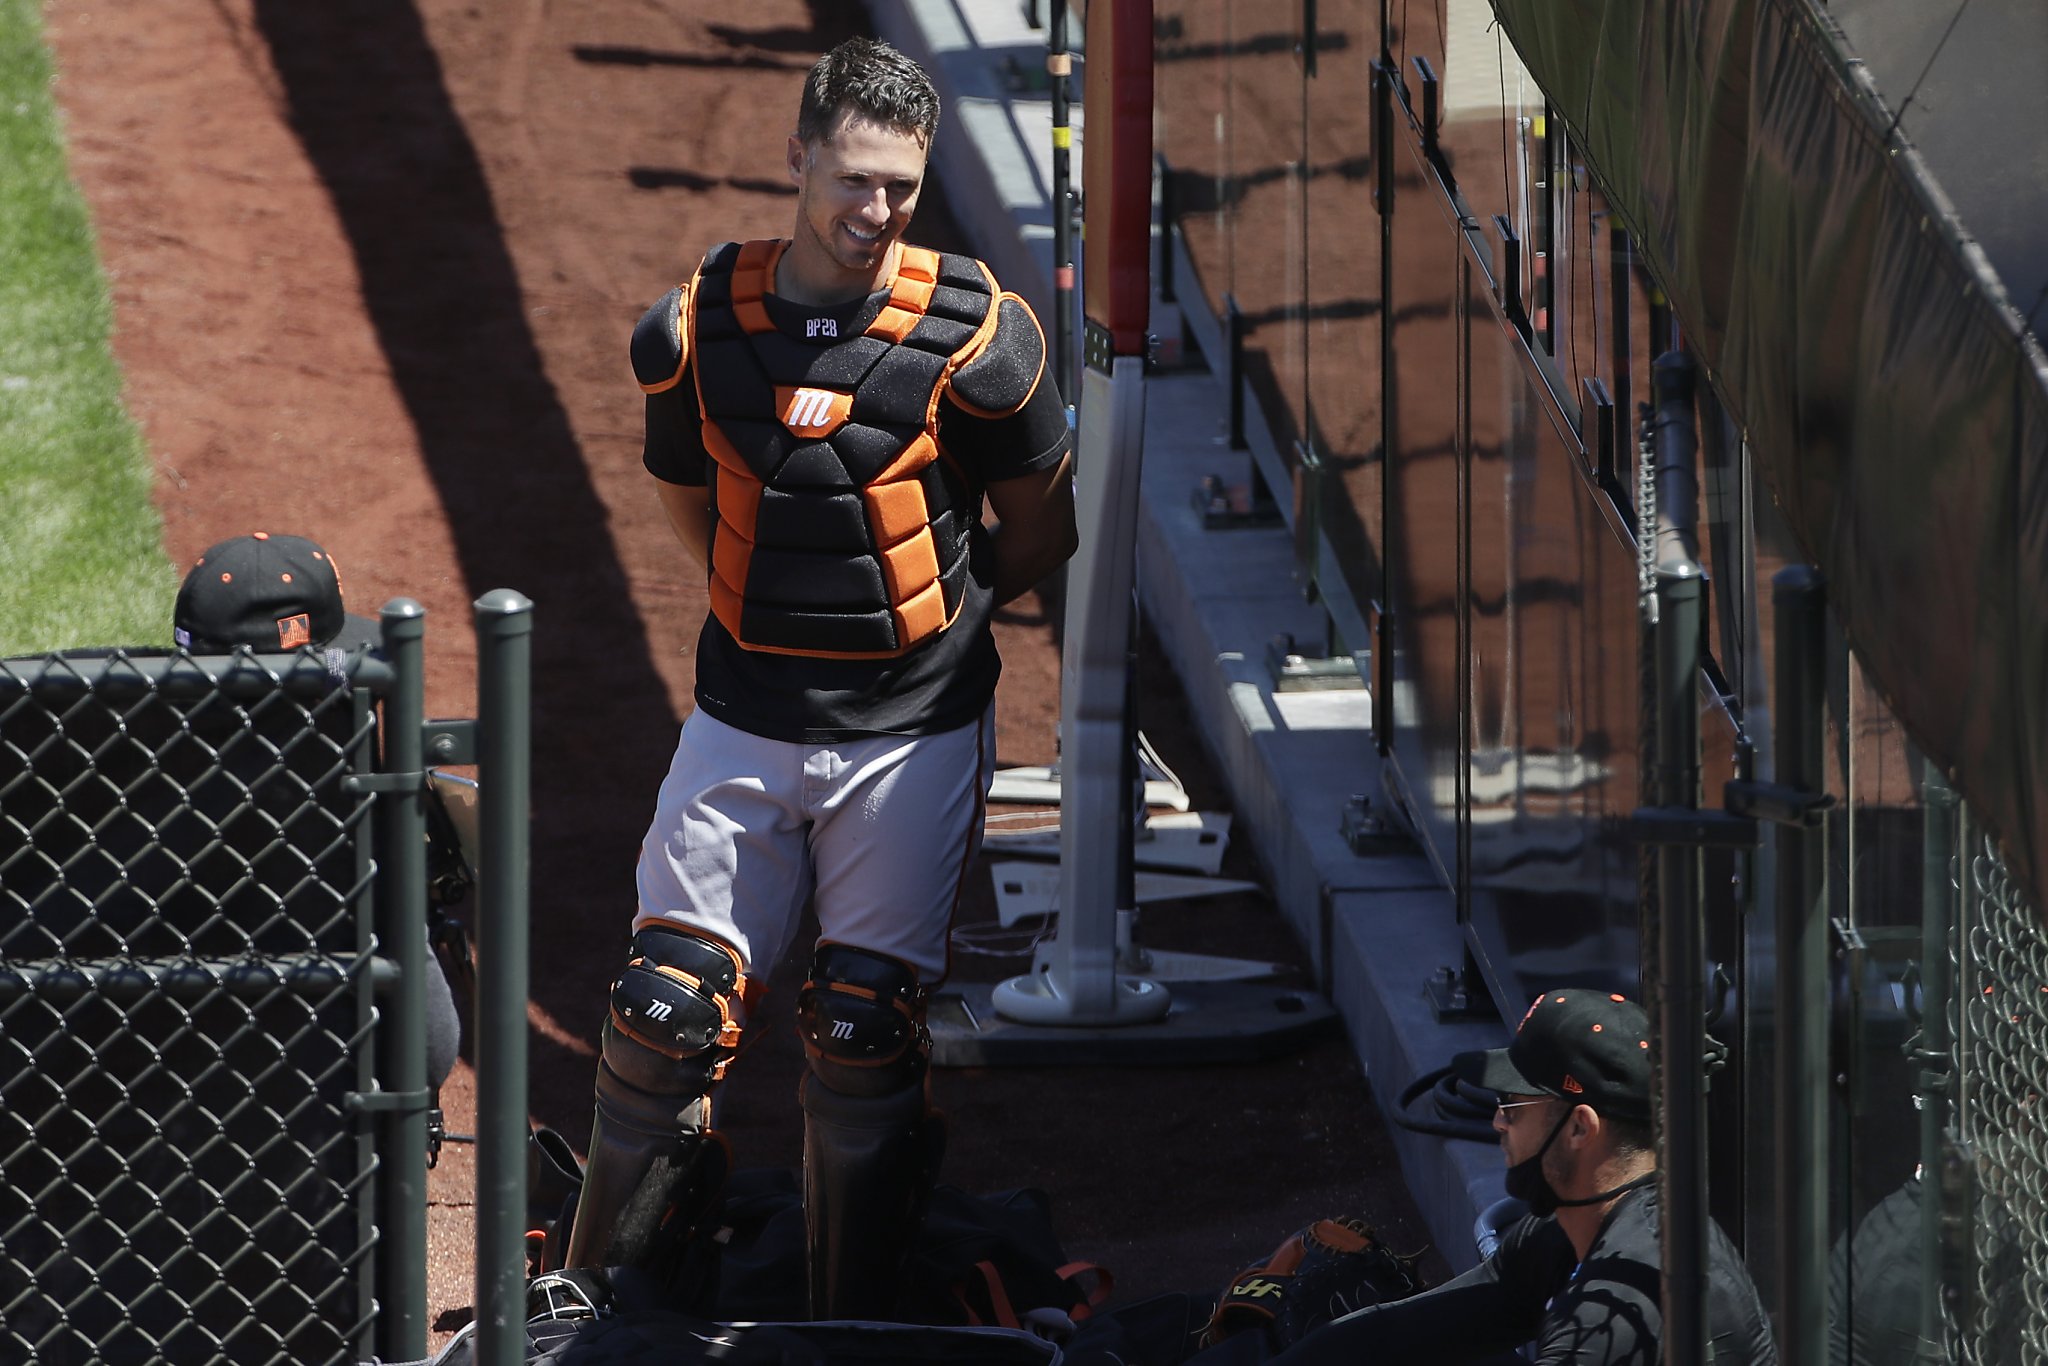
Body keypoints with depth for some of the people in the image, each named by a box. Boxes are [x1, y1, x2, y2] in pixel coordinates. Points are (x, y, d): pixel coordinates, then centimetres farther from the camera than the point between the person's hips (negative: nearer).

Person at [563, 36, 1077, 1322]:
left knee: (866, 1035, 1)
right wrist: (780, 609, 9)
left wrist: (922, 608, 6)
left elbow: (1043, 531, 3)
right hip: (742, 720, 2)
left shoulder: (972, 335, -10)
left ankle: (854, 1321, 14)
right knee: (667, 1012, -1)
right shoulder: (696, 327, -3)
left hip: (912, 728, -2)